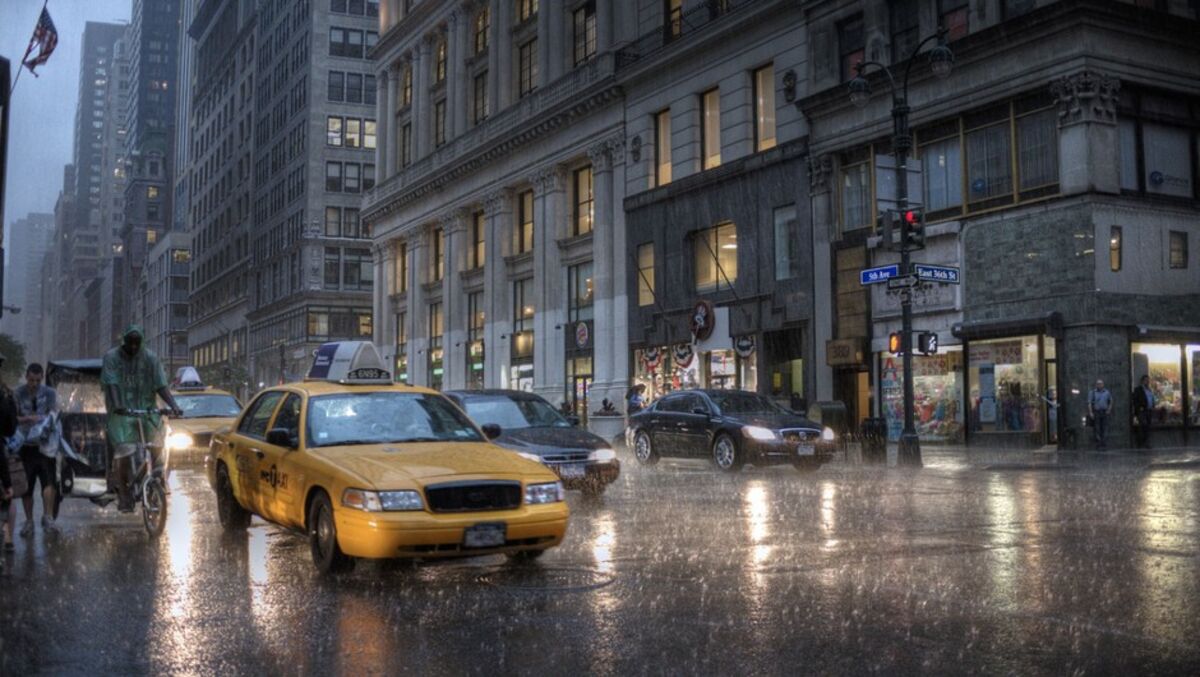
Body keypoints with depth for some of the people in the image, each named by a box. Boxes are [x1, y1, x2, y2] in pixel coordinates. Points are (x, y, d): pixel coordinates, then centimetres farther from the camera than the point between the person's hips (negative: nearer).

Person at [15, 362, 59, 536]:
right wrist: (28, 419, -21)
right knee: (26, 486, 7)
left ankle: (48, 517, -12)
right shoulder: (18, 393, 2)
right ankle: (29, 521, 19)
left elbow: (54, 416, -6)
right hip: (25, 445, 1)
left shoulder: (50, 393, 2)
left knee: (49, 481, -16)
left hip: (45, 443, -1)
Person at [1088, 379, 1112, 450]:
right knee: (1097, 429, -2)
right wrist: (1090, 412, -11)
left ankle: (1105, 444, 0)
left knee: (1105, 428, -2)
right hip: (1096, 412, -2)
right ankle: (1098, 444, 3)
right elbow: (1089, 403, -2)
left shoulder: (1107, 392, 9)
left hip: (1104, 412, 2)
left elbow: (1110, 402, 18)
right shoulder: (1092, 392, 1)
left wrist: (1109, 410, 4)